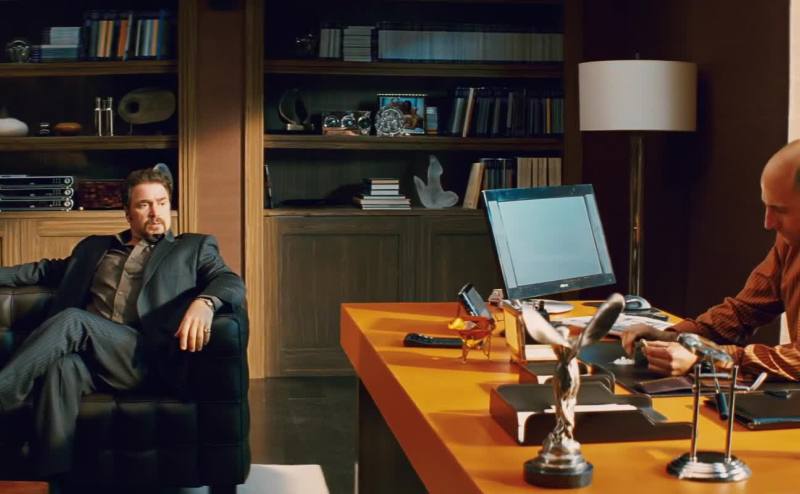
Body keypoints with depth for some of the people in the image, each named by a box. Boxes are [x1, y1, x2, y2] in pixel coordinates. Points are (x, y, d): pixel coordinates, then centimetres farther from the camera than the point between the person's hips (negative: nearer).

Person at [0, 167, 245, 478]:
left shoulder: (194, 247, 21)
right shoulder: (94, 247, 33)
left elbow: (232, 282, 4)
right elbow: (48, 270, 40)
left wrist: (204, 301, -20)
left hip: (146, 357, -3)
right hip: (90, 359, 3)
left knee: (71, 320, -30)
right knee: (62, 367, -35)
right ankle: (53, 481, -40)